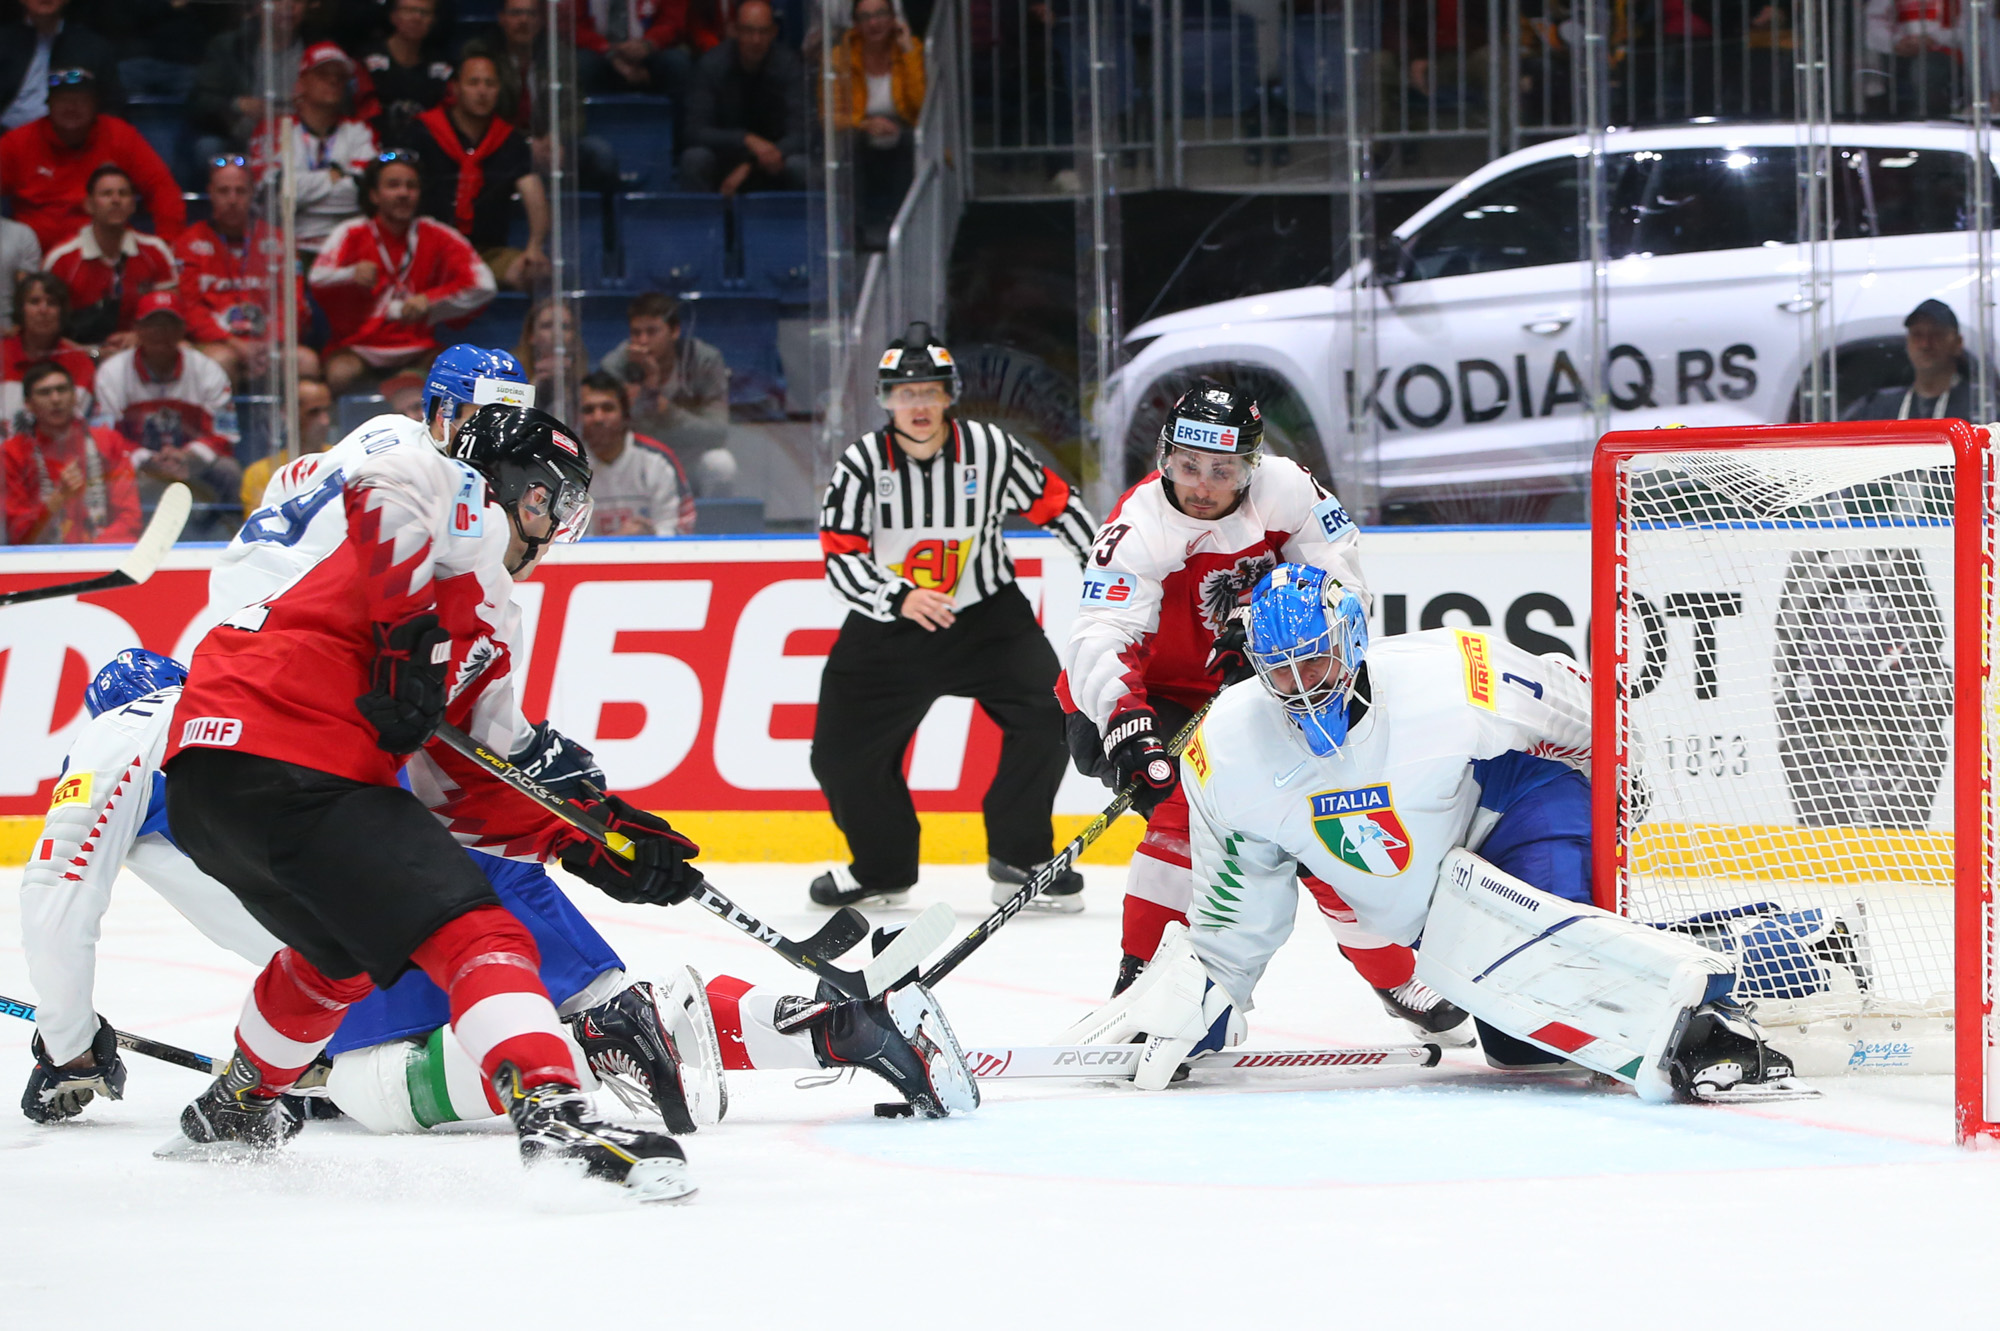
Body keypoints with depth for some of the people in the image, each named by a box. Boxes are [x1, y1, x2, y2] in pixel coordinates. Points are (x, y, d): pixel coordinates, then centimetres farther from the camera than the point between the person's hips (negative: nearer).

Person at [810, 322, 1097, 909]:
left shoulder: (991, 449, -12)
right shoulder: (862, 463, -12)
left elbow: (1054, 502, 1)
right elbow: (841, 562, -16)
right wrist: (899, 597, -33)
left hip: (987, 617, 0)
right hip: (887, 628, 0)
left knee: (1045, 716, -18)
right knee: (841, 755, -1)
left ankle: (1018, 858, 0)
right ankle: (883, 866, 25)